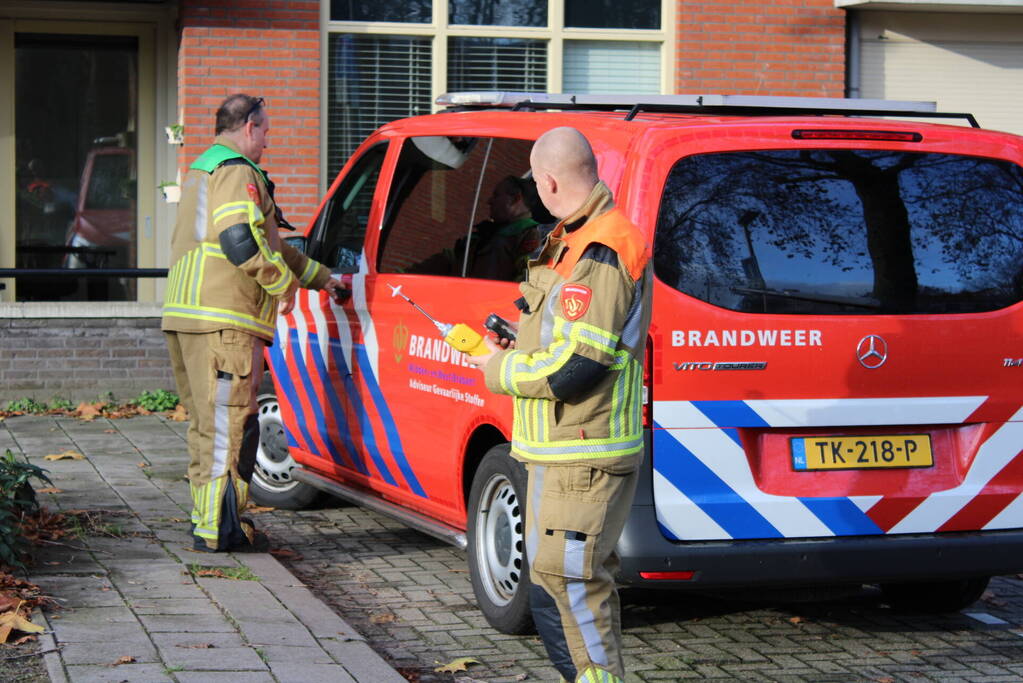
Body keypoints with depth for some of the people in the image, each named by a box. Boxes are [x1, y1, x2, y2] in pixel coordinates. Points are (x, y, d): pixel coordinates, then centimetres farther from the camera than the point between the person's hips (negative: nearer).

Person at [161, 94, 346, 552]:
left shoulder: (202, 168, 28)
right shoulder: (237, 171, -7)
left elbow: (268, 245, 33)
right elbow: (241, 241, -22)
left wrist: (321, 277, 35)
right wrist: (285, 282, -8)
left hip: (186, 316, 10)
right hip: (223, 321, -10)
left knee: (207, 423, 15)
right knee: (228, 424, -8)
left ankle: (207, 522, 21)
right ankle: (218, 529, -8)